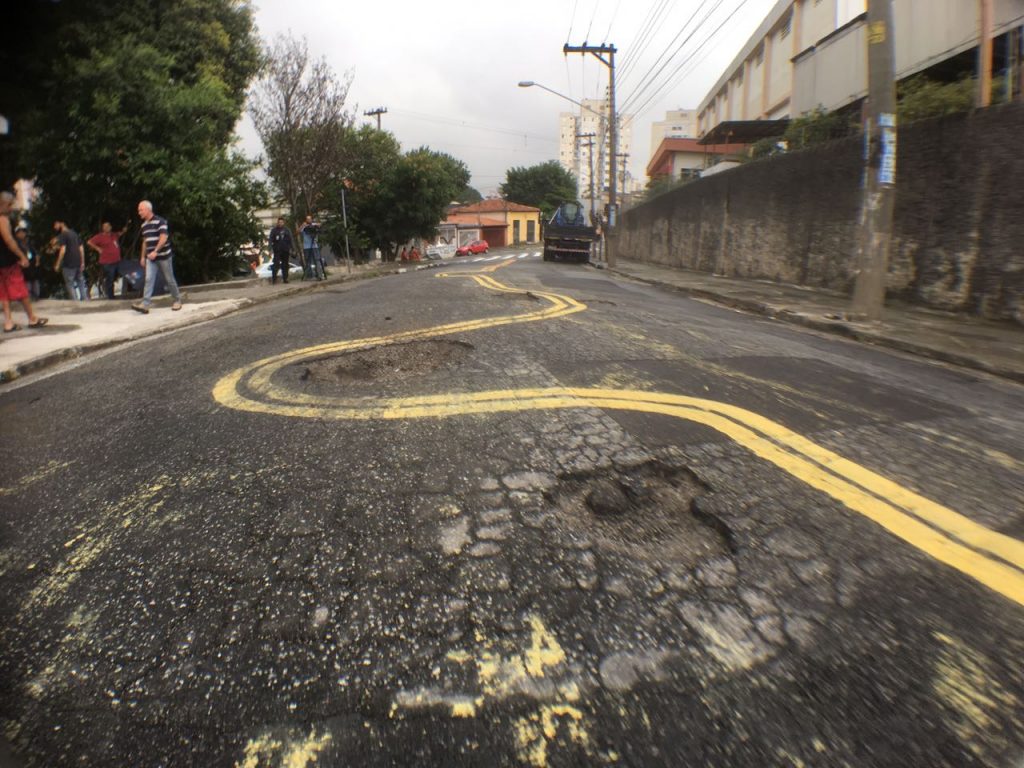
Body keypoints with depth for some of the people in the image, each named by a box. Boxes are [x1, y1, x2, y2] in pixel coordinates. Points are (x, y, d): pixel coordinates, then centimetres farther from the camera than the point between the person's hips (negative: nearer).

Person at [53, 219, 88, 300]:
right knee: (81, 283, 13)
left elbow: (63, 250, -16)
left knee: (70, 285, -1)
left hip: (68, 264, -7)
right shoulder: (74, 233, 14)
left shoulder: (62, 235, -9)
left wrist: (58, 264, -12)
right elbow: (81, 248, 13)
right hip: (78, 263, 7)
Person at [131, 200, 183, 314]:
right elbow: (145, 241, 20)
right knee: (149, 279, -6)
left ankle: (177, 300, 22)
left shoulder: (160, 221, -10)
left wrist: (155, 251, -27)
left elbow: (164, 238, -19)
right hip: (150, 258, 6)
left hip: (164, 256, -6)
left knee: (169, 279, 4)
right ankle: (145, 304, -13)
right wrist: (143, 256, 18)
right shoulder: (144, 225, 13)